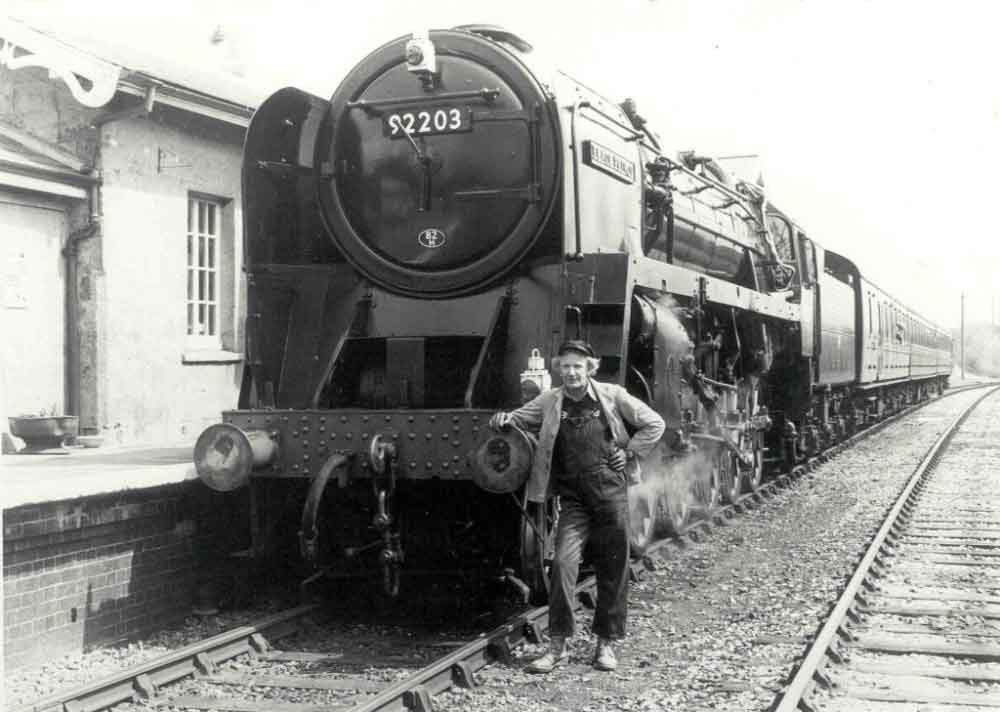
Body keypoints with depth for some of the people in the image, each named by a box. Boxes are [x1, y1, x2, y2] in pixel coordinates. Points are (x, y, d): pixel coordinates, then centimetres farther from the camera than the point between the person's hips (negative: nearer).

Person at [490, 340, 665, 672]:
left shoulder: (612, 396, 1)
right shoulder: (550, 401, 5)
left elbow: (654, 424, 9)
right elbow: (518, 419, 12)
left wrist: (629, 452, 0)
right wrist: (504, 420, -10)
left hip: (611, 493, 0)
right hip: (573, 498, 1)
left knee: (613, 569, 4)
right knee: (564, 562, -13)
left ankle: (606, 642, 17)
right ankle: (558, 643, -6)